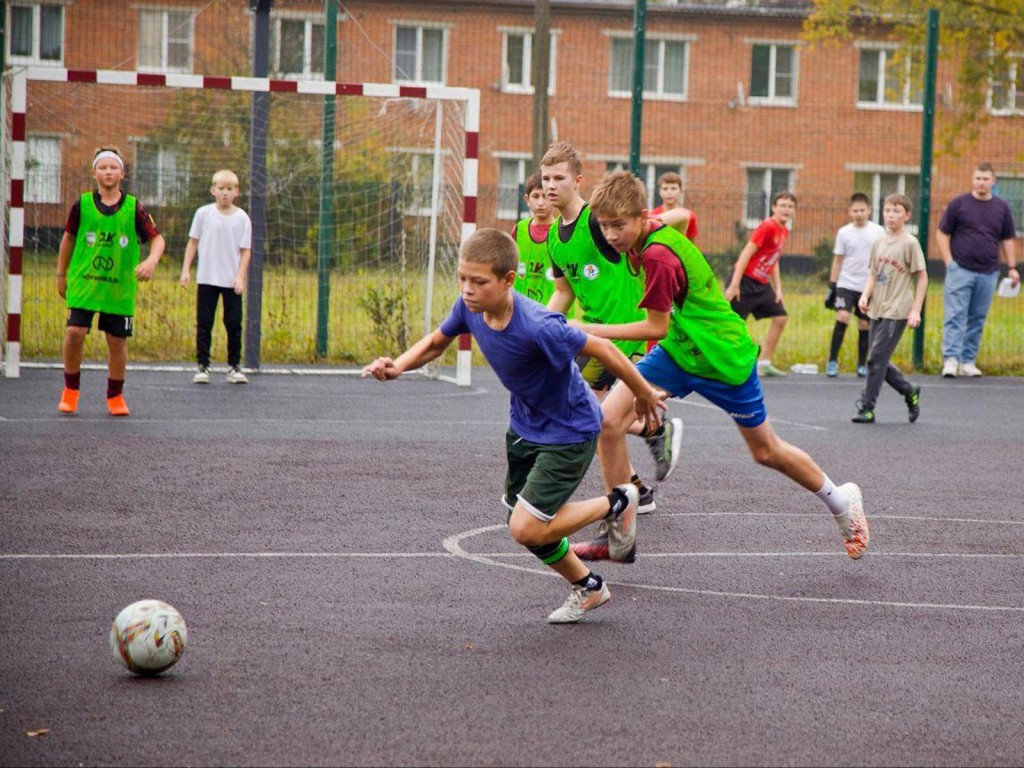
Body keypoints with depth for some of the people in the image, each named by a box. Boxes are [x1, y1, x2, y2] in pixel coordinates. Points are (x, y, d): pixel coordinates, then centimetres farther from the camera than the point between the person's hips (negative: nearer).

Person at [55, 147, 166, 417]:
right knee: (75, 333, -13)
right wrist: (61, 275, 15)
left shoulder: (134, 208, -2)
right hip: (83, 283, -1)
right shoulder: (82, 205, -1)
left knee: (117, 341, 5)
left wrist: (151, 260, -21)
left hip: (120, 288, 1)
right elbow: (69, 238, 11)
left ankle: (115, 396, 24)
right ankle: (71, 389, 9)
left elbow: (157, 238, 0)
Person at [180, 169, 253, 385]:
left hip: (232, 280, 0)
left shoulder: (242, 218, -1)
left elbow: (245, 250, 0)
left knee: (234, 324, 2)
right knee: (204, 324, 1)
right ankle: (202, 366, 6)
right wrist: (186, 270, 2)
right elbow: (193, 242, 7)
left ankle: (234, 367, 11)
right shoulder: (204, 213, 1)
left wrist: (240, 276, -9)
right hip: (207, 278, 0)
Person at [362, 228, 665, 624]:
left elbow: (601, 348, -25)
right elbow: (436, 342, 4)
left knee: (527, 529, -12)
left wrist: (644, 395, -11)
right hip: (524, 425, 8)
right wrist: (397, 366, -16)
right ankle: (588, 587, 40)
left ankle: (617, 503, 11)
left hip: (569, 431, -8)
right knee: (524, 524, 15)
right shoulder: (469, 308, -15)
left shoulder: (538, 327, -36)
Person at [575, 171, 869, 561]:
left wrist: (591, 331, -23)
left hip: (723, 359, -8)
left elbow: (657, 327, -25)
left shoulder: (658, 257, -31)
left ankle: (842, 502, 38)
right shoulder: (657, 233, -6)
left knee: (766, 451, 11)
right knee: (609, 419, -10)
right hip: (678, 351, 8)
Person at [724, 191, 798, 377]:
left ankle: (764, 363, 12)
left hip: (762, 284, 9)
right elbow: (746, 254, -18)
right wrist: (734, 285, -21)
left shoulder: (784, 231, 10)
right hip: (746, 280, -9)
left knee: (781, 318, 5)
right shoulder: (767, 227, -17)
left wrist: (778, 288, 13)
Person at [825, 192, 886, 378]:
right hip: (846, 284, -1)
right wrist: (832, 286, 3)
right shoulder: (844, 232, 1)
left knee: (864, 325, 5)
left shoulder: (878, 232, 1)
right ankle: (832, 361, -9)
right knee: (842, 317, -17)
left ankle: (862, 364, 18)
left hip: (869, 286, 1)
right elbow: (837, 260, 6)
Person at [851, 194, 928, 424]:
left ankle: (867, 407, -8)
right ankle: (910, 392, 27)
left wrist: (916, 310, -9)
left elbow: (922, 277, -4)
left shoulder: (910, 243, -6)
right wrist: (865, 295, -3)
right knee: (878, 360, 9)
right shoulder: (879, 244, 12)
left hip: (897, 311, -7)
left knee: (877, 357, -12)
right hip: (878, 309, 7)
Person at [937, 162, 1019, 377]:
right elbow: (942, 233, 4)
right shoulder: (959, 204, 2)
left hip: (988, 273, 3)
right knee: (956, 315, -8)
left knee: (977, 319, 5)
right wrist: (949, 261, -5)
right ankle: (951, 359, -11)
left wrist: (1012, 267, 10)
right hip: (961, 270, -3)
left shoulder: (1001, 208, 11)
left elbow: (1007, 239, 17)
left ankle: (968, 361, 10)